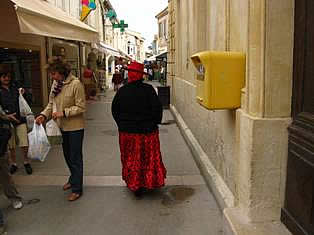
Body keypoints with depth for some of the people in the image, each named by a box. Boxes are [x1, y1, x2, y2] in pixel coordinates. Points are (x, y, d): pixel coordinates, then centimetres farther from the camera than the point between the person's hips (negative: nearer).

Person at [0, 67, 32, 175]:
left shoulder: (15, 88, 9)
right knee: (11, 146, 7)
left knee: (24, 144, -2)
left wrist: (22, 93, -1)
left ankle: (26, 162, 18)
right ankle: (13, 164, 26)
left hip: (20, 119, 1)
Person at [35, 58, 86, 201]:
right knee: (67, 155, 21)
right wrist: (44, 115, -8)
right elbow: (51, 103, 8)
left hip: (75, 127, -7)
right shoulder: (55, 83, 1)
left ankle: (77, 189, 16)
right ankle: (73, 179, 43)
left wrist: (63, 113, -24)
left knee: (75, 157, 3)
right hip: (62, 126, 7)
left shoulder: (76, 84, -20)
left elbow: (81, 107, -19)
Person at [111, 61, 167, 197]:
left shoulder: (122, 91, -4)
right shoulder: (148, 89, -12)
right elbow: (157, 108, -12)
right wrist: (154, 123, 2)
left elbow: (114, 109, 4)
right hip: (147, 131, -2)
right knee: (149, 158, 14)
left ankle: (133, 184, 21)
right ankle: (149, 182, 23)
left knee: (131, 159, 15)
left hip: (126, 132, 2)